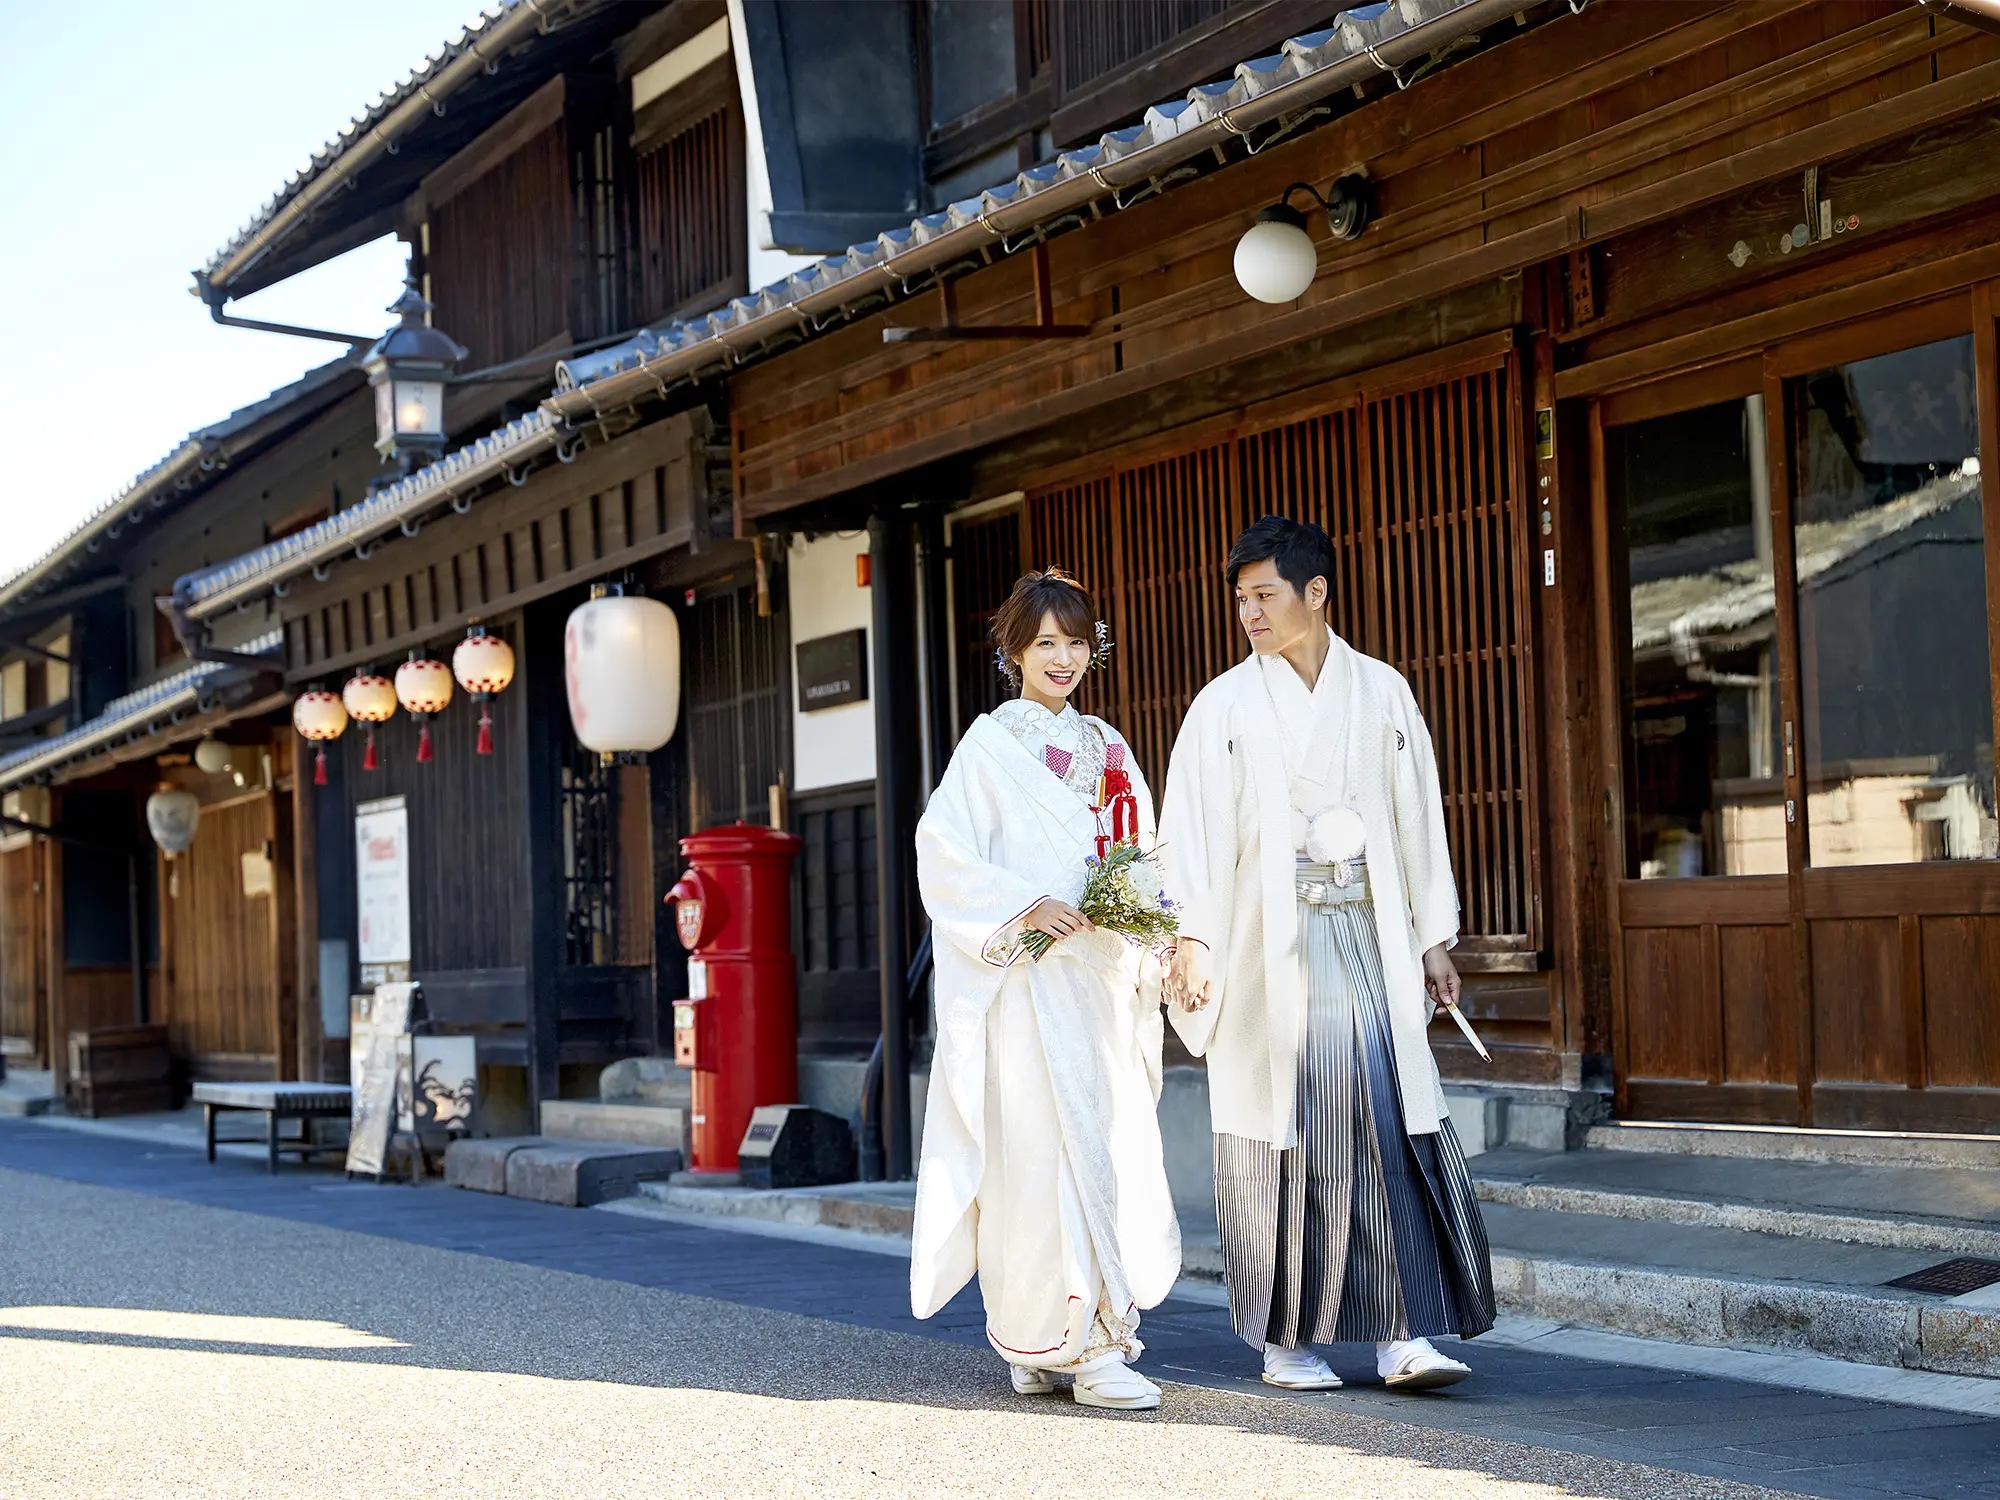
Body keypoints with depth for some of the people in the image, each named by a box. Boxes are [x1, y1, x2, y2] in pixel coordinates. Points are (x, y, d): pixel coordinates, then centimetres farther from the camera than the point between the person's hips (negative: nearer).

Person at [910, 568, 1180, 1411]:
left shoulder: (1106, 747, 17)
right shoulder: (992, 746, 0)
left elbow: (1143, 855, 21)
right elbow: (944, 856, -8)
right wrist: (1025, 907, -18)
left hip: (1103, 977, 6)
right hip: (1030, 978, -6)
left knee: (1114, 1150, 4)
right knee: (1050, 1151, -10)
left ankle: (1042, 1344, 15)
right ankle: (1082, 1349, -9)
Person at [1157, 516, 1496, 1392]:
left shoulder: (1381, 691, 9)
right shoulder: (1226, 705, 2)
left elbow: (1417, 817, 12)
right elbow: (1192, 828, -3)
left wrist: (1434, 939, 11)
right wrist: (1194, 939, -15)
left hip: (1368, 933, 2)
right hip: (1268, 938, -2)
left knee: (1393, 1121, -6)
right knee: (1282, 1131, -1)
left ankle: (1402, 1335, -4)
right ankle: (1284, 1341, 9)